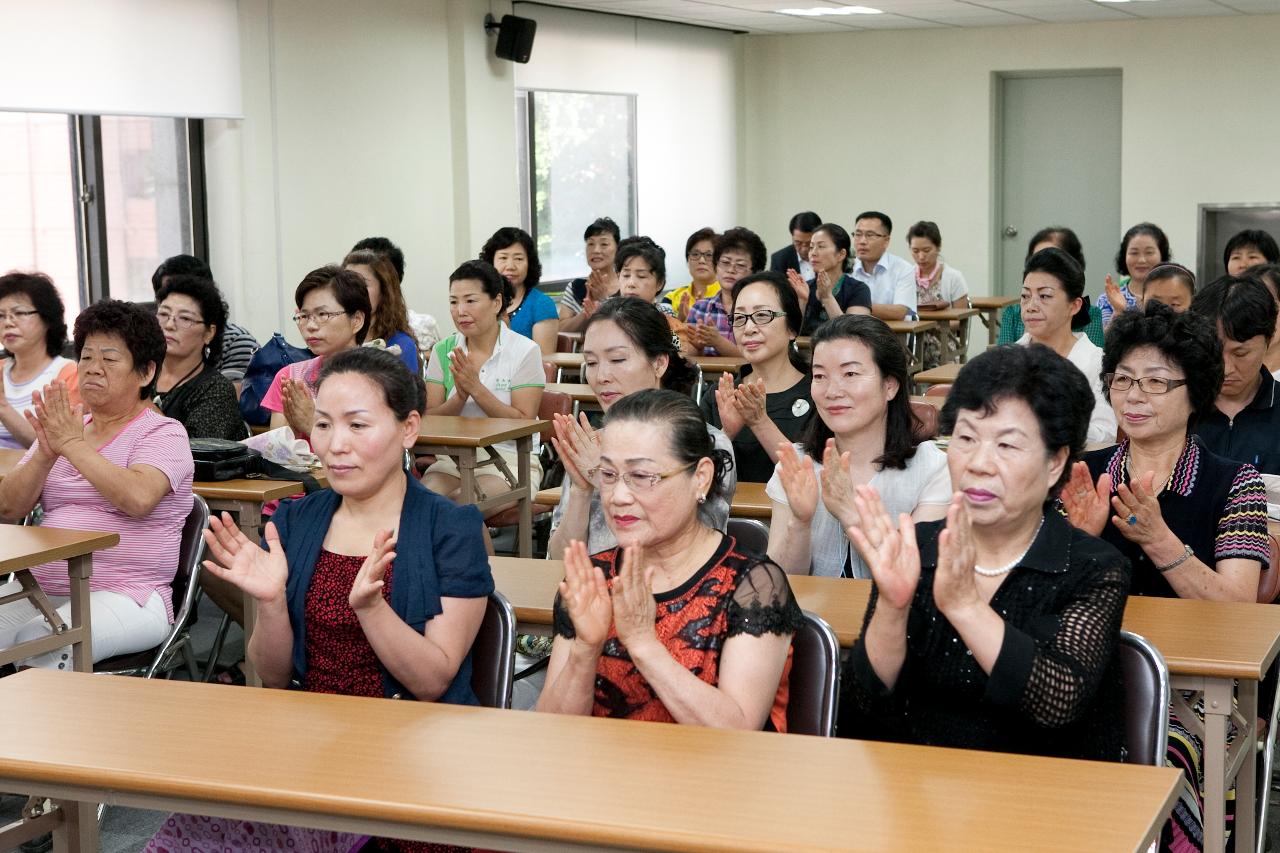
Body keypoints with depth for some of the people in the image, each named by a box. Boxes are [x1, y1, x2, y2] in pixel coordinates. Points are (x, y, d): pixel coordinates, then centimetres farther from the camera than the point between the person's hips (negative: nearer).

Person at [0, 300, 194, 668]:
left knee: (37, 644, -30)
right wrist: (45, 454, -8)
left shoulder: (163, 432, 0)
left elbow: (138, 498, -21)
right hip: (40, 589, 5)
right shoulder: (63, 427, 17)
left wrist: (73, 445, -14)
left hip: (123, 595, -5)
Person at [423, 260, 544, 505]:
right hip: (453, 458, 3)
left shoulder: (525, 351, -3)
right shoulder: (443, 351, 9)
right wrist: (460, 397, -16)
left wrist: (476, 388, -17)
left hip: (509, 459, -3)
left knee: (459, 504, -31)